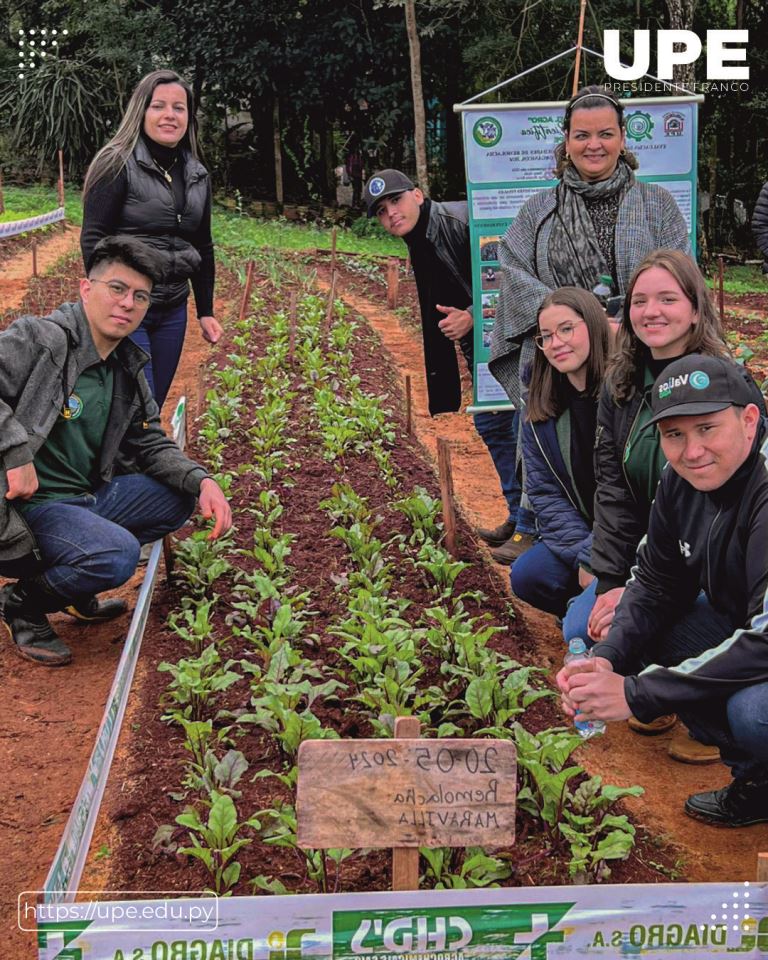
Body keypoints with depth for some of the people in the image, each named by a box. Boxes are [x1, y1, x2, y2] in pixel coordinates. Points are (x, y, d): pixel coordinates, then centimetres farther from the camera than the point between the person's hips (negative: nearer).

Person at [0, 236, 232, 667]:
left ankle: (77, 587, 13)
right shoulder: (40, 340, -16)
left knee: (178, 500, 8)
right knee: (118, 553, -31)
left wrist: (201, 481, -4)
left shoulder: (129, 369, 9)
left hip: (87, 498, 9)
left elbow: (152, 444, 13)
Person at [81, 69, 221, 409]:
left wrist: (205, 310, 17)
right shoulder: (118, 164, -8)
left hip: (173, 313, 6)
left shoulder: (198, 175, 10)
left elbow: (203, 246, 18)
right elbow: (92, 240, -10)